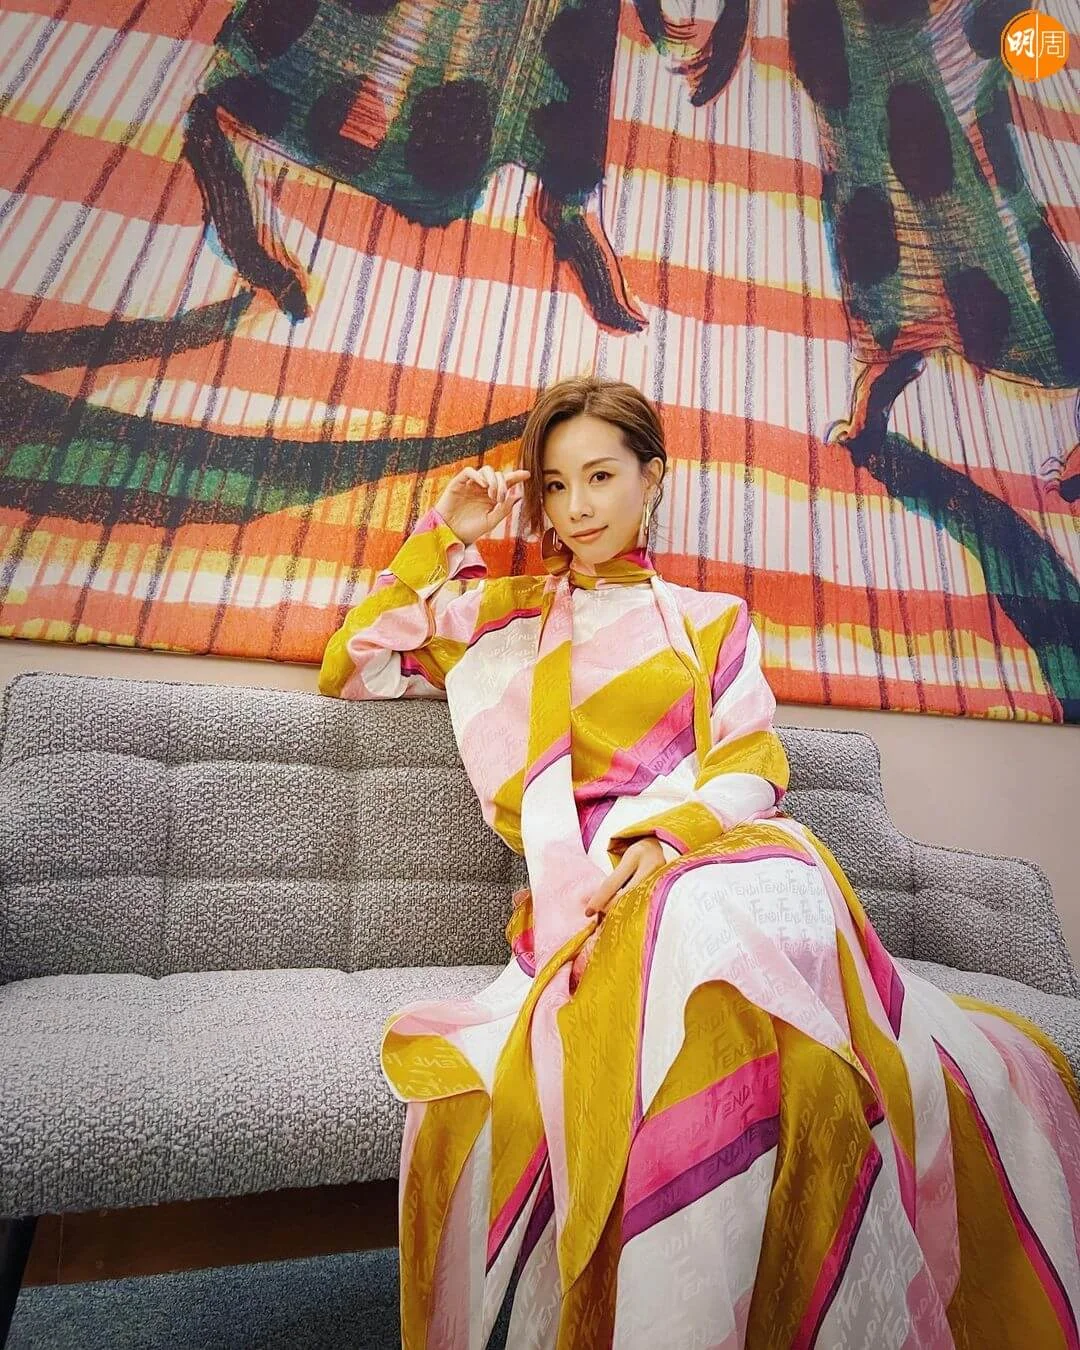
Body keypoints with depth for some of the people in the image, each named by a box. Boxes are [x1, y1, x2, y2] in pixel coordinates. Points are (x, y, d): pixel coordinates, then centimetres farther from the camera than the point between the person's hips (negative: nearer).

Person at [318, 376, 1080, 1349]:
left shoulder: (711, 619, 22)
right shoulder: (502, 614, 23)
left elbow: (754, 764, 8)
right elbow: (349, 669, 22)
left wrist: (666, 839, -14)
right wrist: (444, 536, 18)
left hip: (728, 855, 1)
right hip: (589, 897, 0)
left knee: (707, 926, -37)